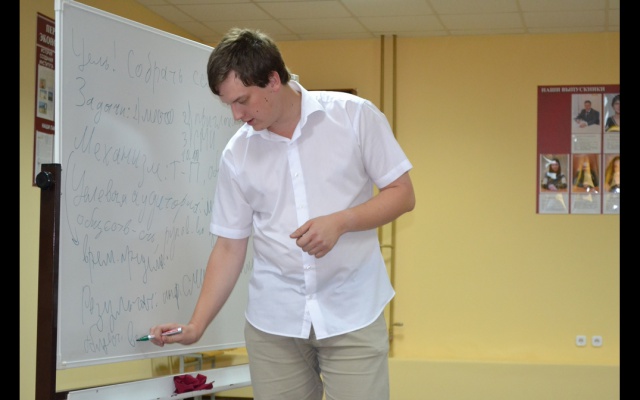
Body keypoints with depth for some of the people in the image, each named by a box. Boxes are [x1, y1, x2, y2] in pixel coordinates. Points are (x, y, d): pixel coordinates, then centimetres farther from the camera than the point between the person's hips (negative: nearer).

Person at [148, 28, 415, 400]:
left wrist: (340, 222, -16)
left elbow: (403, 194, -1)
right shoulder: (237, 155, 2)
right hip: (272, 321, 2)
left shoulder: (355, 115, -4)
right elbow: (229, 246, 7)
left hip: (352, 314, -2)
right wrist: (197, 325, 2)